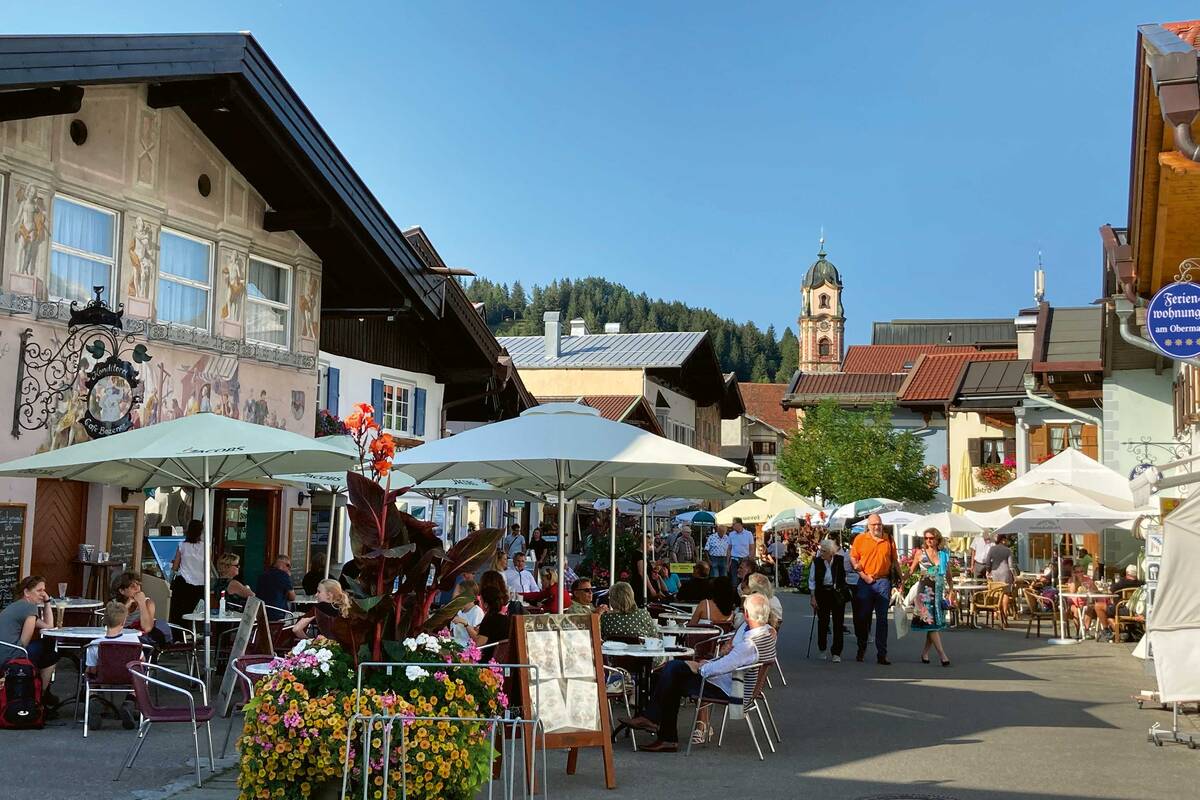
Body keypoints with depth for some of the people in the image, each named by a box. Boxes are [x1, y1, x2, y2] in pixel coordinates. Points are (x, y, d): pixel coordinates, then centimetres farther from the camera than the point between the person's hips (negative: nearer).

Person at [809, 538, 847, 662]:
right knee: (823, 622, 4)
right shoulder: (817, 562, -7)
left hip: (837, 594, 0)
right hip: (822, 593, 0)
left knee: (838, 623, -4)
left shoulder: (840, 560, -7)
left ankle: (836, 653, -1)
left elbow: (845, 576, 8)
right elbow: (812, 581, -1)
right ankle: (822, 650, 22)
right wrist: (812, 597, -4)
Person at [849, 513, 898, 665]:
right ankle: (861, 648, 23)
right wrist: (864, 576, -7)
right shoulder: (860, 539, 3)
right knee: (862, 617, 6)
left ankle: (882, 654, 3)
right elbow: (853, 559, 2)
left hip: (883, 582, 1)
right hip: (865, 582, -1)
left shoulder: (889, 539, 9)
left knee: (882, 619, 1)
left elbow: (894, 561, 15)